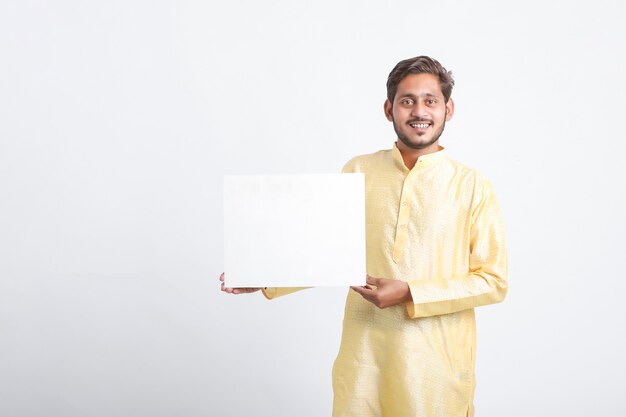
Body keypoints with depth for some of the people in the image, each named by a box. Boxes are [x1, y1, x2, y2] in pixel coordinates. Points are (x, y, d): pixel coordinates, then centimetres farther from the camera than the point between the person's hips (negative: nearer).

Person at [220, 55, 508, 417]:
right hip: (365, 350, 2)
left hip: (438, 356, -1)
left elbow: (494, 281, -5)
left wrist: (409, 293, -15)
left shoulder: (473, 186, -4)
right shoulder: (358, 172, 4)